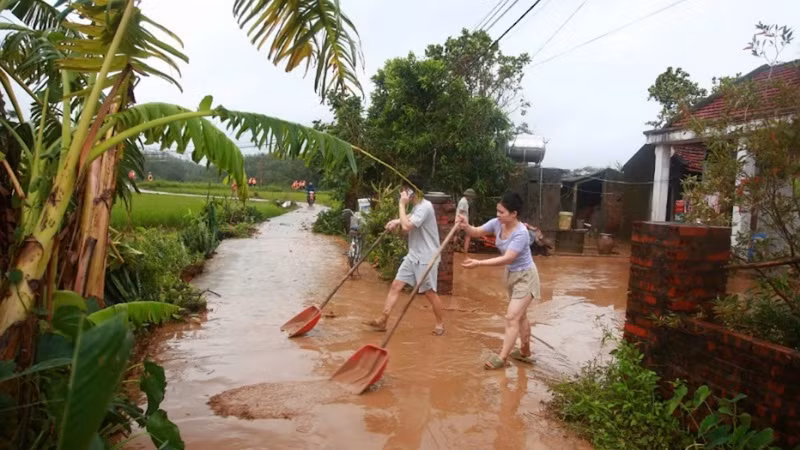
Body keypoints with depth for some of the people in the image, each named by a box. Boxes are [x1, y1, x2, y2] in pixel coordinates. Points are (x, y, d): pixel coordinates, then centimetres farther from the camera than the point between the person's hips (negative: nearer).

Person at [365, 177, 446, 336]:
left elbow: (406, 227, -29)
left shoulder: (425, 207, -20)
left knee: (429, 292, 2)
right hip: (413, 255, 9)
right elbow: (410, 218, 33)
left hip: (426, 257, -9)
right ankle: (382, 321, 5)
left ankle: (440, 323, 22)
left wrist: (402, 205, -19)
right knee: (395, 285, 3)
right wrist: (397, 221, 11)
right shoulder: (416, 206, 10)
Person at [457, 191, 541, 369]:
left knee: (512, 317, -9)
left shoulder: (521, 233, -32)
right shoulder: (497, 223, -11)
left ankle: (502, 357, -1)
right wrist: (465, 226, -29)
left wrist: (479, 263, -41)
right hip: (512, 274, 9)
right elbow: (476, 232, -5)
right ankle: (525, 351, 36)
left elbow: (507, 258, -36)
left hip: (525, 276, -9)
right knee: (520, 315, 21)